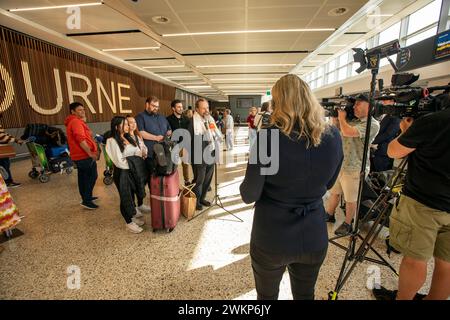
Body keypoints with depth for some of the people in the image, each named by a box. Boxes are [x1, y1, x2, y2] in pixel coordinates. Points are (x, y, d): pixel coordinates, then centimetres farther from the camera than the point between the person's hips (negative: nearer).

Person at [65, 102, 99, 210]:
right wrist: (90, 153, -24)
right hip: (85, 155, -11)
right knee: (92, 176, -6)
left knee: (83, 177, 17)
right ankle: (86, 200, -3)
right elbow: (81, 139, -26)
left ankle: (86, 197, 29)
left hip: (79, 155, 11)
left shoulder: (75, 122, 19)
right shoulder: (76, 122, -15)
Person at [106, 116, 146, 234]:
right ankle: (129, 223, 23)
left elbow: (138, 153, 5)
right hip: (122, 173, -6)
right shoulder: (112, 141, -14)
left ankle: (133, 216, 38)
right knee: (125, 198, 7)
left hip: (133, 171, 7)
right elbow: (119, 161, -19)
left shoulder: (128, 138, 8)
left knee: (132, 195, 18)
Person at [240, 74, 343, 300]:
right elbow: (327, 184, 7)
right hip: (314, 237, 4)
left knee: (266, 295, 26)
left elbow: (249, 195, -15)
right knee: (305, 295, 30)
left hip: (270, 238, -3)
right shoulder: (333, 136, -8)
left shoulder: (268, 137, -22)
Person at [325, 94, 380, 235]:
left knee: (351, 200, 8)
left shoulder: (372, 124, -15)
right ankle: (329, 215, 37)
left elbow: (347, 132, -28)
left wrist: (342, 117, -11)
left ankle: (347, 224, 26)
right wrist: (335, 118, 5)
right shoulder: (353, 121, 10)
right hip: (339, 164, 8)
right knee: (334, 192, 20)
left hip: (353, 168, -8)